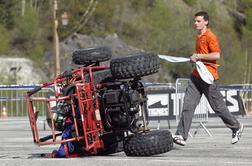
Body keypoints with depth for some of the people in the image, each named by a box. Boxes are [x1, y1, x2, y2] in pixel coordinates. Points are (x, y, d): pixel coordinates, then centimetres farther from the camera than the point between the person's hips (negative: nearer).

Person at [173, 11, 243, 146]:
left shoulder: (210, 36, -12)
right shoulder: (199, 37, 16)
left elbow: (216, 55, -22)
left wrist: (199, 56, -17)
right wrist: (195, 58, 14)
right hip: (196, 76, 8)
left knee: (218, 106, 3)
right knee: (188, 104, -4)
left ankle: (236, 127, 25)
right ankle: (181, 136, -8)